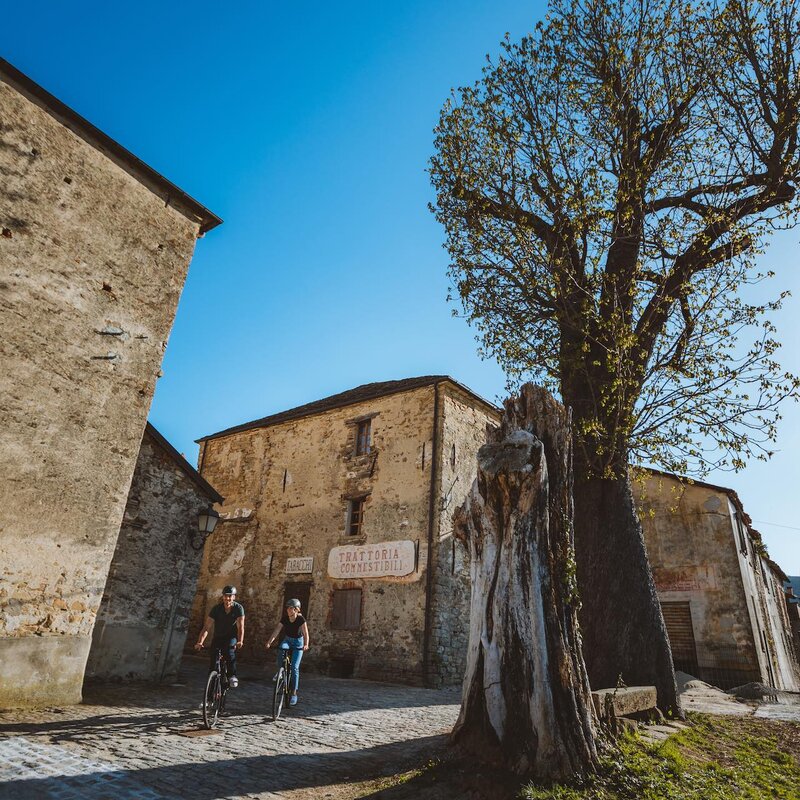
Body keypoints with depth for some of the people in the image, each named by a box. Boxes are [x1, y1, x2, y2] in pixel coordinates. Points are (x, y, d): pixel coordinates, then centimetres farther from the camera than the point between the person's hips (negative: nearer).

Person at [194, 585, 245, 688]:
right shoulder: (216, 608, -15)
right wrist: (200, 642, -34)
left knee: (229, 652, -30)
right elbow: (207, 627, -20)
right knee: (214, 660, -12)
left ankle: (232, 676, -18)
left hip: (231, 637, -2)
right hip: (218, 637, 2)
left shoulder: (238, 608, -17)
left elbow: (240, 627, -25)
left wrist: (240, 641, -42)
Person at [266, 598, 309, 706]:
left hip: (298, 642, -3)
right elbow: (277, 630, -18)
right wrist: (269, 642, -33)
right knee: (281, 649, -32)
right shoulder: (285, 618, -11)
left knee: (294, 667, -12)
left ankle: (294, 693, -1)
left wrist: (306, 644, -47)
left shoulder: (301, 619, -21)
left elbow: (305, 633, -29)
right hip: (287, 640, 3)